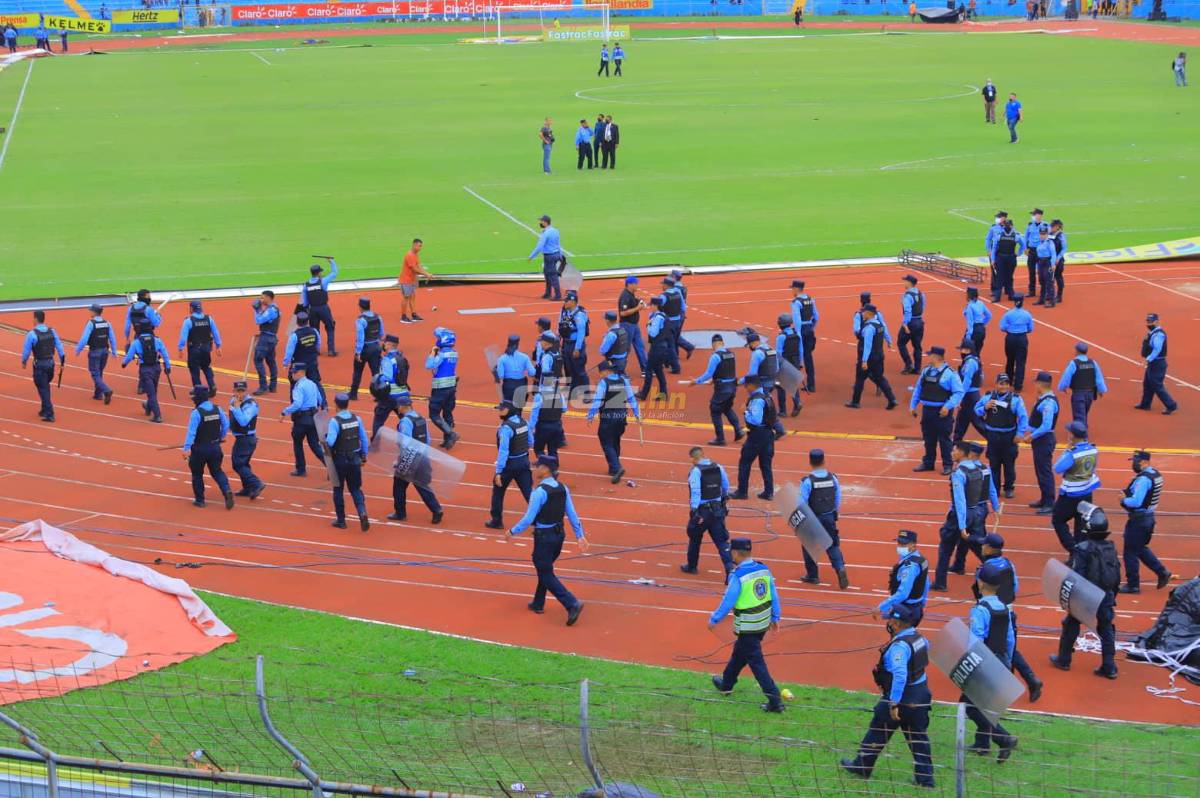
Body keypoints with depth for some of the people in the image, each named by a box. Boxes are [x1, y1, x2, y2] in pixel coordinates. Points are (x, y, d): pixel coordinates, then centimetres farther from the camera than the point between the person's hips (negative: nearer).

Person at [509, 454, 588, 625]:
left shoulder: (539, 492, -20)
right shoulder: (562, 488, 2)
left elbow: (528, 518, -18)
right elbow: (572, 514, 4)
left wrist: (513, 532, -5)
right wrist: (580, 536, 9)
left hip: (544, 536, -8)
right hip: (559, 534, 8)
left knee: (546, 574, 0)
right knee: (545, 568, 24)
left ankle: (572, 604, -13)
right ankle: (538, 604, 35)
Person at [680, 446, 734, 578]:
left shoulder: (696, 471, -13)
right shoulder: (719, 468, 2)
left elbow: (695, 492, -21)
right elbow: (725, 489, 13)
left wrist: (695, 511, -23)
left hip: (701, 511, -4)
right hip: (717, 510, 4)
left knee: (695, 539, 19)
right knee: (721, 541, 2)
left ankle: (692, 566, 34)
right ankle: (730, 568, -14)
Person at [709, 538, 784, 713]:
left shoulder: (737, 576, -21)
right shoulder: (764, 570, 0)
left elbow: (728, 602, -17)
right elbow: (774, 596, 6)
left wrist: (714, 619, -3)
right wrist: (775, 618, 17)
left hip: (747, 627, -8)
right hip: (763, 623, 8)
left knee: (756, 662, -2)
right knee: (739, 653, 27)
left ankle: (775, 700, -7)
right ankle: (726, 684, 45)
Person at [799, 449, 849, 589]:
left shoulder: (807, 481, -18)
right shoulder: (833, 478, -5)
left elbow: (802, 504, -15)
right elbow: (838, 500, 4)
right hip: (829, 517, 3)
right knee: (832, 545, 12)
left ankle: (812, 575, 23)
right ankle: (840, 568, -10)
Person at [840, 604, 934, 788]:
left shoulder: (899, 645, -25)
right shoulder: (919, 638, 3)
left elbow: (900, 676, -33)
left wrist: (893, 703, -31)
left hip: (903, 697, -8)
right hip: (921, 694, 8)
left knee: (878, 733, 11)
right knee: (918, 737, 13)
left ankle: (862, 767, 25)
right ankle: (925, 778, 14)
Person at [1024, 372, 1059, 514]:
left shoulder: (1048, 402, -23)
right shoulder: (1042, 399, 8)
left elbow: (1046, 426, -27)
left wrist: (1032, 436, -18)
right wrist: (1031, 430, 7)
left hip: (1044, 440, -10)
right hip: (1040, 439, 10)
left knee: (1045, 471, -6)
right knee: (1040, 470, 19)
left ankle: (1049, 504, -2)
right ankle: (1044, 499, 31)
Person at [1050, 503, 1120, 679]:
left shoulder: (1082, 549, -19)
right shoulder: (1111, 548, 2)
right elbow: (1117, 577, 9)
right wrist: (1112, 597, 19)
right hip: (1106, 597, 5)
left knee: (1071, 626, 14)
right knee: (1107, 630, 9)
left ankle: (1063, 660, 26)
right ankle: (1109, 667, 7)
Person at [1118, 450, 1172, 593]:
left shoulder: (1143, 479, -24)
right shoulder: (1156, 474, 7)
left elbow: (1136, 502, -30)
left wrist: (1123, 501, -11)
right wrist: (1128, 493, 4)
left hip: (1138, 519, -10)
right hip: (1149, 517, 10)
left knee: (1130, 552, 2)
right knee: (1140, 548, 23)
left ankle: (1133, 585, 8)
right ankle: (1162, 572, 19)